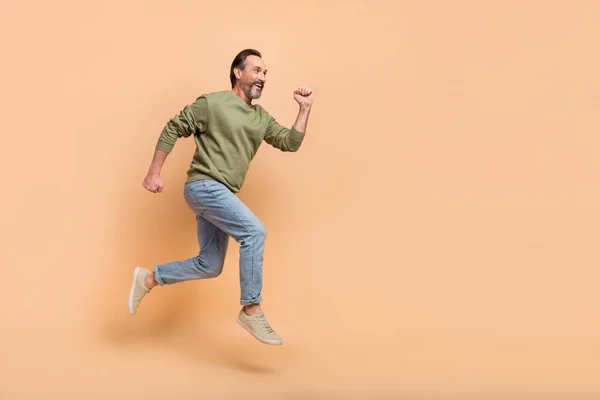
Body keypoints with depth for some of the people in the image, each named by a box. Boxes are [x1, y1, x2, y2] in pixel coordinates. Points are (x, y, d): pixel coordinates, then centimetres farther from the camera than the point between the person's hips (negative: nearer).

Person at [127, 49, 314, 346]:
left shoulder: (261, 118, 15)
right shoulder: (212, 103, -5)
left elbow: (290, 143, 11)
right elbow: (172, 130, -3)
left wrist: (305, 109, 3)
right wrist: (154, 172, -7)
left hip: (221, 194, 8)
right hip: (204, 186, -8)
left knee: (210, 266, 9)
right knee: (255, 232, -22)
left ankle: (148, 279, 24)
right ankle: (252, 310, -15)